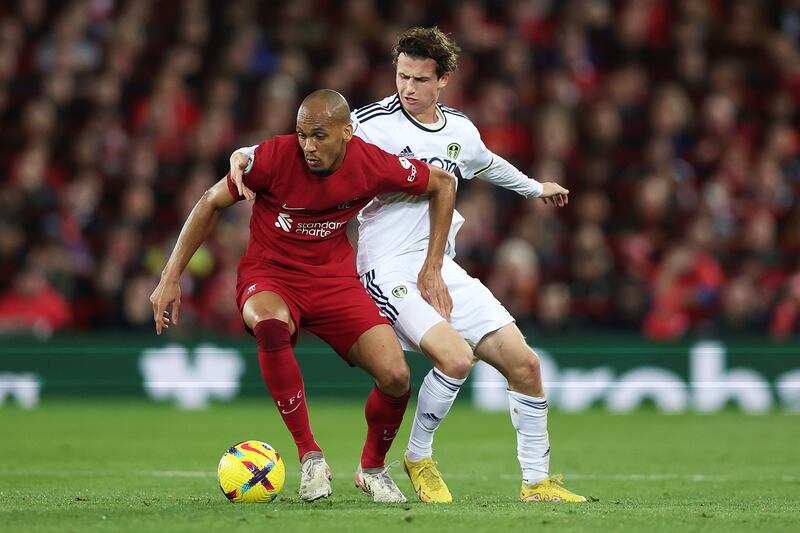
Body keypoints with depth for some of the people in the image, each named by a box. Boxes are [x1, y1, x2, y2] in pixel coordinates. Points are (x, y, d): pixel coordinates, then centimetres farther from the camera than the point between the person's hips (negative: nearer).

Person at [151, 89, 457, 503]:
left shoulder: (373, 165, -13)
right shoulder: (275, 155, -18)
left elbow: (443, 183, 5)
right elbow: (212, 202, -4)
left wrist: (433, 268, 4)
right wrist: (171, 277, -6)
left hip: (335, 278, 2)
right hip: (268, 275, -2)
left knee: (395, 377, -17)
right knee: (270, 323, -40)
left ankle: (372, 468, 15)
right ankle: (310, 456, -26)